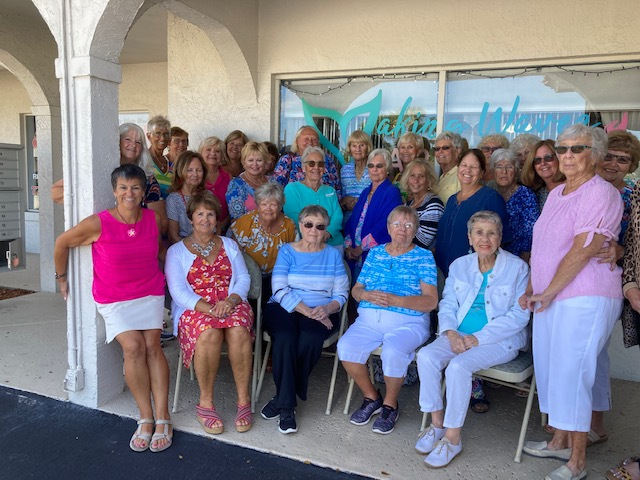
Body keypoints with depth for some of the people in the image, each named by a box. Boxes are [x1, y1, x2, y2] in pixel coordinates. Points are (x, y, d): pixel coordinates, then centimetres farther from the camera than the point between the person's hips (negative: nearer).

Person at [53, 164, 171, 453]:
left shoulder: (154, 219, -5)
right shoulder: (98, 224, -14)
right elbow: (62, 243, 2)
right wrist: (62, 277, 12)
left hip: (150, 292, 2)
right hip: (113, 299, -2)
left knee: (152, 345, -12)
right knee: (133, 346, -19)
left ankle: (162, 417, -7)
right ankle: (146, 418, -6)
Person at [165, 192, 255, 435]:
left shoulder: (229, 245, 19)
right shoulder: (177, 251, 11)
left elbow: (243, 278, 9)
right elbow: (178, 291, -2)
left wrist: (230, 301, -12)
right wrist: (207, 307, -19)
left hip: (231, 304, 2)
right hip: (194, 309, -2)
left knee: (238, 331, -33)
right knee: (209, 332, -36)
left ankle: (244, 400, -20)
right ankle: (205, 403, -19)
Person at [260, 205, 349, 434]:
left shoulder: (333, 255, 11)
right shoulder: (287, 251, 7)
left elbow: (341, 294, 5)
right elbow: (280, 290, -6)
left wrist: (326, 309, -17)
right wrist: (307, 311, -17)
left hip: (322, 313, 1)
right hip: (284, 309, 0)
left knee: (310, 340, -31)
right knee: (285, 338, -32)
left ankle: (282, 398, -12)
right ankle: (286, 406, -18)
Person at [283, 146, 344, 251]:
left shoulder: (330, 191, 15)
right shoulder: (291, 189, 3)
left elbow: (337, 218, 3)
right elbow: (294, 220, -7)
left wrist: (328, 233, -19)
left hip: (334, 243, 3)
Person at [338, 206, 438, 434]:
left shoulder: (423, 257, 4)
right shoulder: (375, 253, 16)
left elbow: (431, 301, -6)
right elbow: (356, 289, 15)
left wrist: (394, 300, -18)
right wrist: (366, 295, -9)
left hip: (408, 322, -3)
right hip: (369, 319, 4)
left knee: (393, 352, -33)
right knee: (345, 347, -23)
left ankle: (390, 404, -2)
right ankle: (371, 397, 4)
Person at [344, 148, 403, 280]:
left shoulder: (392, 192, -6)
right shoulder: (366, 192, 18)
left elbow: (385, 225, -16)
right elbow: (352, 219, 14)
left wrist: (361, 248, -14)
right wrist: (348, 246, -1)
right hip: (355, 255, 7)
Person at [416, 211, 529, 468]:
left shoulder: (517, 267, -5)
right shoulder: (459, 265, 10)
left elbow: (519, 315, -10)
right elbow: (447, 304, 10)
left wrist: (478, 338, -17)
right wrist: (450, 332, -12)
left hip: (500, 340, -4)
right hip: (459, 335, 5)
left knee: (458, 366, -30)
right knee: (426, 356, -22)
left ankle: (453, 437, -13)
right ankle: (437, 422, -5)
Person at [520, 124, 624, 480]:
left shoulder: (601, 193, -12)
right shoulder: (556, 194, 14)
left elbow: (582, 251, -18)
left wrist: (549, 291, -13)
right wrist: (532, 289, 9)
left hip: (585, 299, -8)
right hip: (551, 299, 8)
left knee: (573, 374, -3)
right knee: (552, 369, 15)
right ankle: (560, 441, 32)